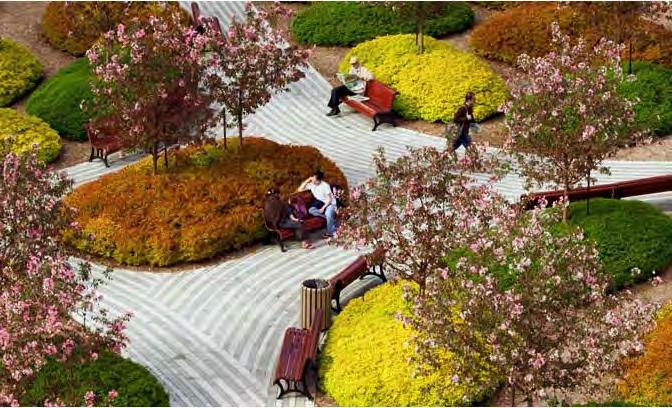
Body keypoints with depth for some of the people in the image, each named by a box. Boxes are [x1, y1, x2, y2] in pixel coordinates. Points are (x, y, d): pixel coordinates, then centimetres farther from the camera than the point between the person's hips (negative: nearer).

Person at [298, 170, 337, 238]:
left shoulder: (325, 185, -23)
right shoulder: (311, 184, -8)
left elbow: (329, 199, -20)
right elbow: (300, 189, -10)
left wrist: (323, 208, -28)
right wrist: (307, 180, -18)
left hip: (330, 203, -6)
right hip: (320, 203, 6)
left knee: (328, 213, -35)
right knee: (311, 210, -22)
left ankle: (330, 232, -16)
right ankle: (331, 217, -14)